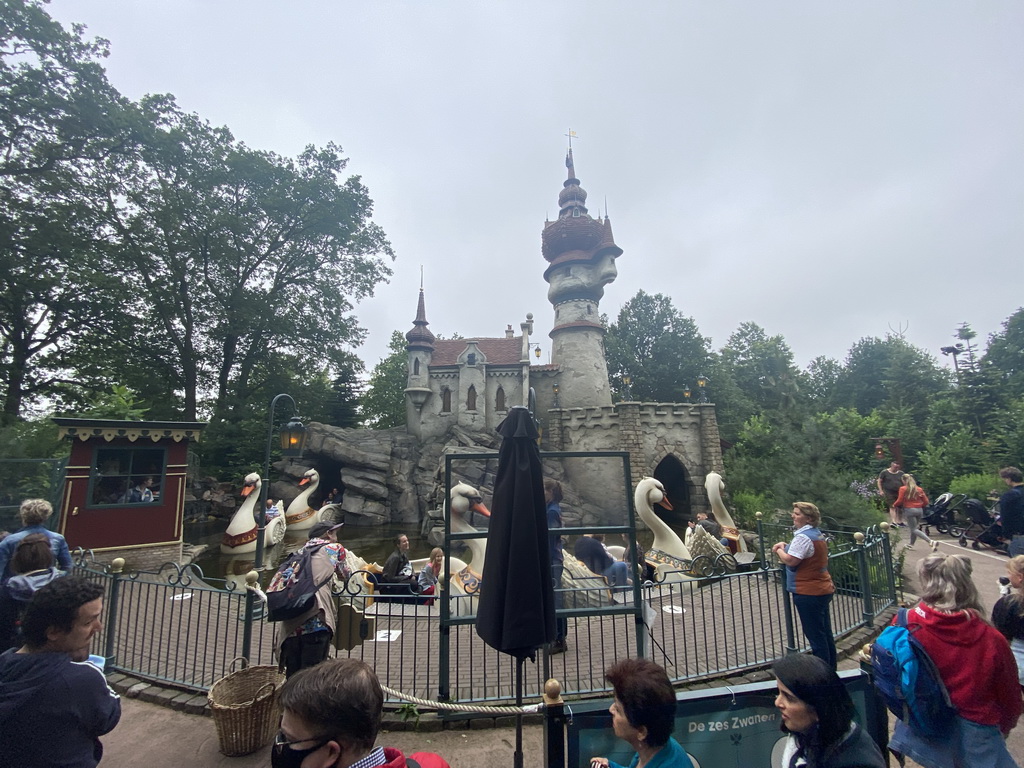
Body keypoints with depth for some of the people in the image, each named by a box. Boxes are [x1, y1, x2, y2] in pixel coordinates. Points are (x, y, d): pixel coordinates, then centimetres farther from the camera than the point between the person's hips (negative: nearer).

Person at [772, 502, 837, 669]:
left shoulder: (803, 537, -21)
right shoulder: (817, 534, 12)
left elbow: (791, 560, -27)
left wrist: (779, 550, -8)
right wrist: (786, 546, 4)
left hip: (808, 593, -10)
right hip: (822, 590, 10)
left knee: (815, 635, -1)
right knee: (825, 633, 18)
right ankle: (830, 669, 29)